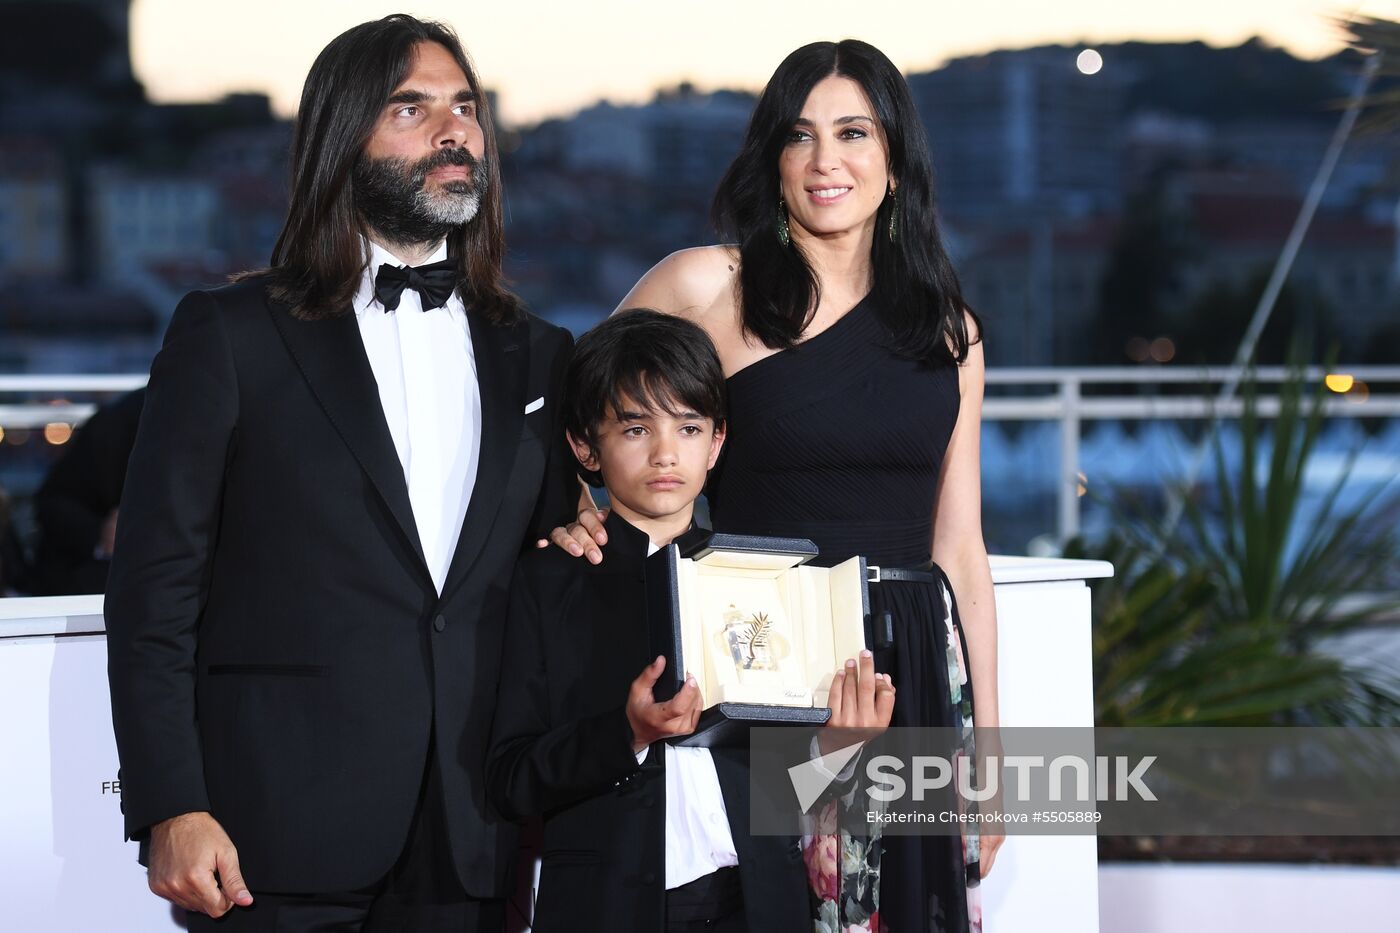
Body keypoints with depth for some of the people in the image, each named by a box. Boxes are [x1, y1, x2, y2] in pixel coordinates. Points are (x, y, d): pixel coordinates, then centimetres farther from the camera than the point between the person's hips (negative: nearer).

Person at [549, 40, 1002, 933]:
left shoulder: (947, 329, 10)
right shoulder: (708, 287, -2)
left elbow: (959, 549, 11)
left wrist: (987, 745, 8)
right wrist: (571, 513, -12)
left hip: (915, 674, 4)